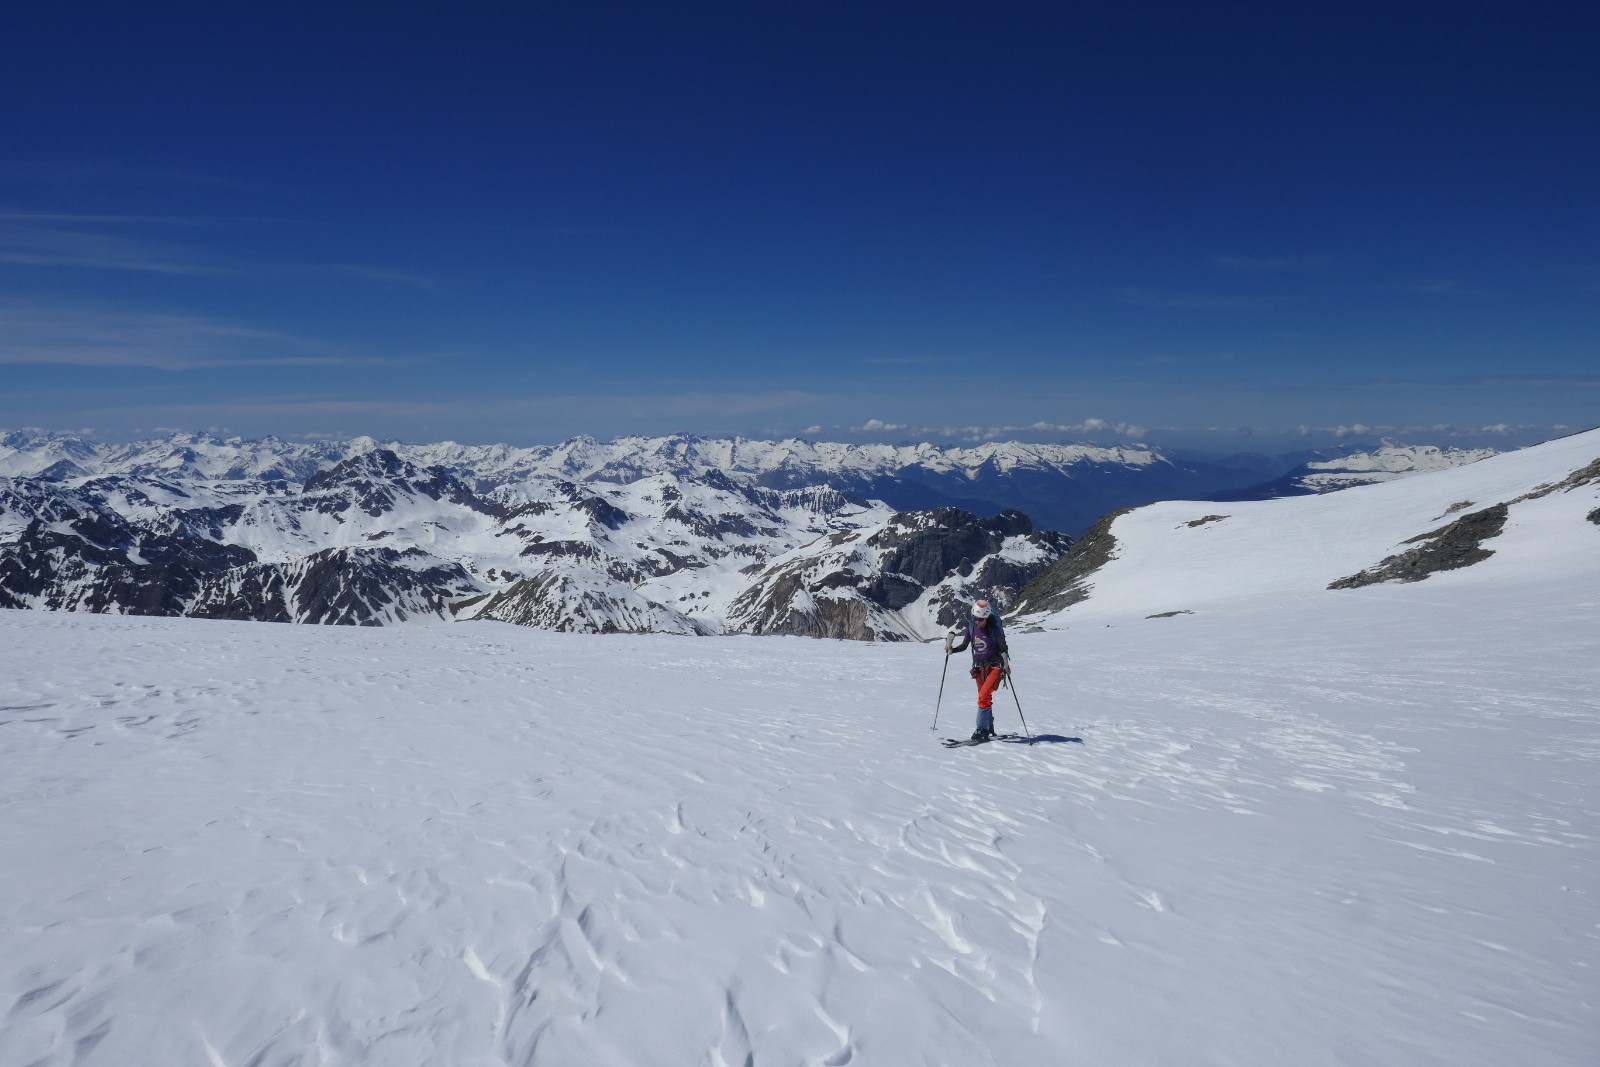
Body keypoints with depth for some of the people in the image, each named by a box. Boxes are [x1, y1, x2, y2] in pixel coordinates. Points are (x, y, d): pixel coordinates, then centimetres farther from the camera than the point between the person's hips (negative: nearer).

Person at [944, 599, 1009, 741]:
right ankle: (989, 728, 27)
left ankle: (982, 730, -15)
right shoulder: (971, 626, -2)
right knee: (984, 697, 13)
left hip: (995, 666, -6)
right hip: (979, 667, 6)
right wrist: (952, 649, -10)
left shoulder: (995, 628, -16)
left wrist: (1005, 665, -25)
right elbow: (964, 646, 8)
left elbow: (1003, 648, -10)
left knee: (984, 696, -19)